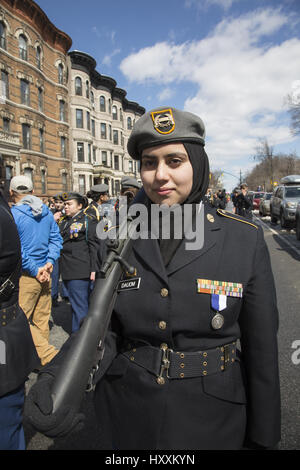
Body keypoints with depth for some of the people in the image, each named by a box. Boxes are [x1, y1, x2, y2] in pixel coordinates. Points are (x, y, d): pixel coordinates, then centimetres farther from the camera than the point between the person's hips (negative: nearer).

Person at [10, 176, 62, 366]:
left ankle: (49, 355, -5)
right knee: (41, 318, 16)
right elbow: (56, 238, 7)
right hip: (45, 274, 7)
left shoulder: (13, 214, -13)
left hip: (26, 275, -7)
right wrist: (50, 261, -1)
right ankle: (43, 358, 28)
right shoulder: (46, 212, 6)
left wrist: (35, 270, -12)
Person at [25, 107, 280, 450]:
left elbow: (261, 345, -8)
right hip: (128, 415, 3)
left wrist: (262, 437, -1)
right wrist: (56, 378, -23)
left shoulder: (245, 240, -13)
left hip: (209, 422, -2)